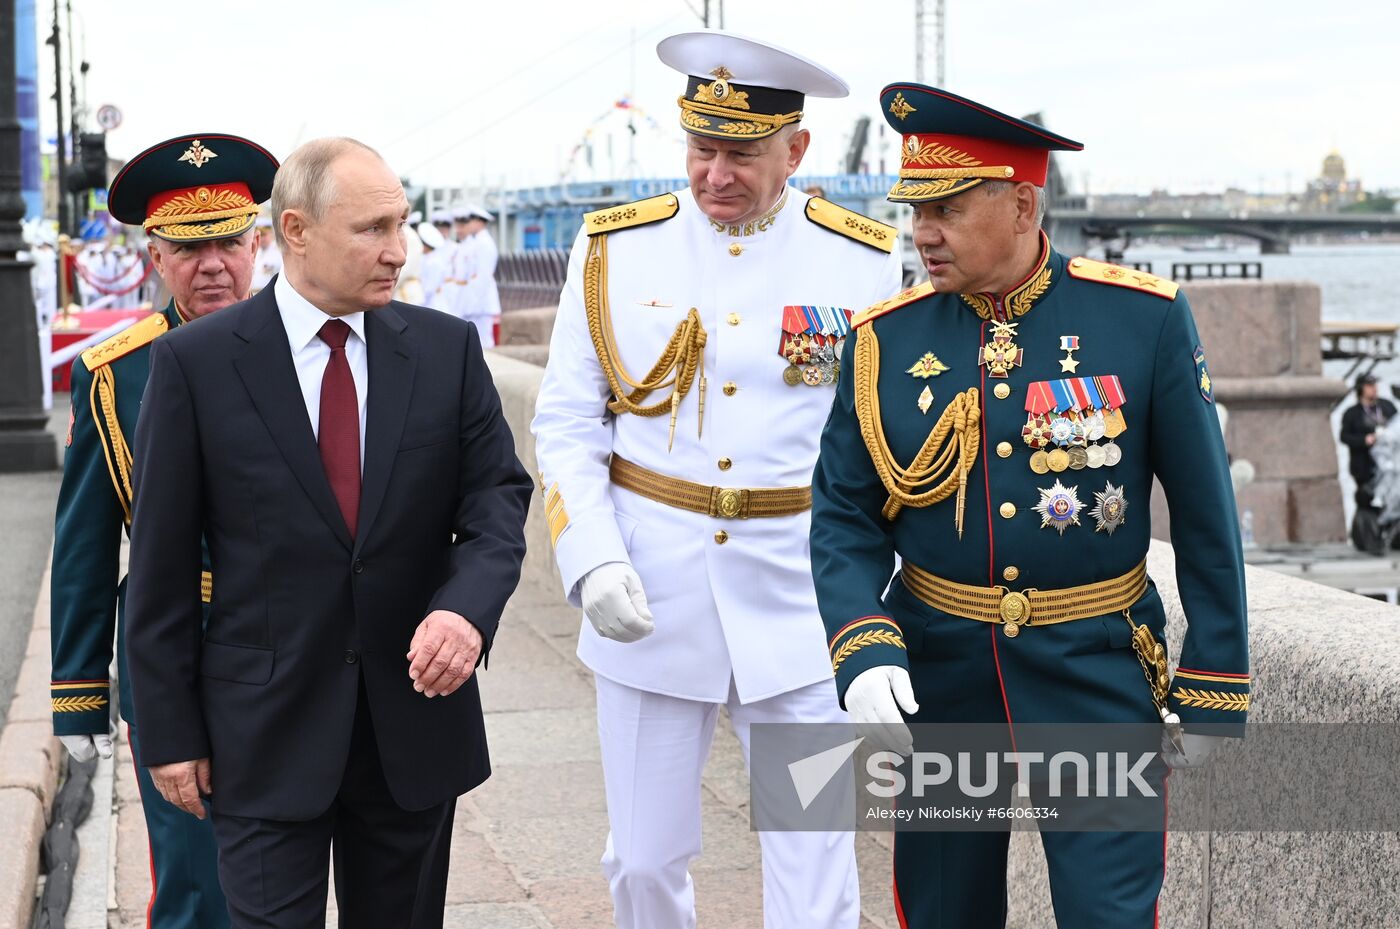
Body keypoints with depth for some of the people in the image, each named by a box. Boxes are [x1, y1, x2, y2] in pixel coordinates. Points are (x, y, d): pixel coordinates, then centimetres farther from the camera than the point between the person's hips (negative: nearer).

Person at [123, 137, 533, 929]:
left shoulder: (447, 349, 2)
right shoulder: (197, 362, -5)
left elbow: (499, 495, -1)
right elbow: (161, 561, -3)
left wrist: (468, 606, -22)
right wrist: (170, 732, -3)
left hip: (417, 714, 3)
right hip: (266, 732, -3)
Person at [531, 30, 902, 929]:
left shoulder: (867, 262, -2)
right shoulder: (614, 249, 0)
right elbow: (567, 424, 3)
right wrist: (593, 563, -11)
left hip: (801, 609, -1)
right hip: (648, 603, 1)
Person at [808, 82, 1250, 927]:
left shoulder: (1144, 318, -8)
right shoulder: (885, 339, -2)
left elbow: (1207, 516, -3)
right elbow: (843, 517, 1)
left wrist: (1213, 691, -2)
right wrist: (865, 652, -15)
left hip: (1098, 682, -2)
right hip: (938, 680, 2)